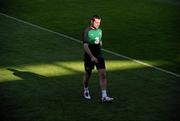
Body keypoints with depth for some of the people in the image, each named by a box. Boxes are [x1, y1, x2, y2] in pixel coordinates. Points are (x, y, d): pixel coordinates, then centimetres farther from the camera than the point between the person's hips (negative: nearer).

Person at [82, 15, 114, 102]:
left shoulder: (99, 30, 6)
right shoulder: (87, 31, -13)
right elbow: (85, 46, -20)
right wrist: (92, 56, -27)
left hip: (99, 56, 4)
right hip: (89, 57, -4)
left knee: (103, 75, -8)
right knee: (87, 74, 12)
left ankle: (104, 96, -11)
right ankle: (85, 90, 39)